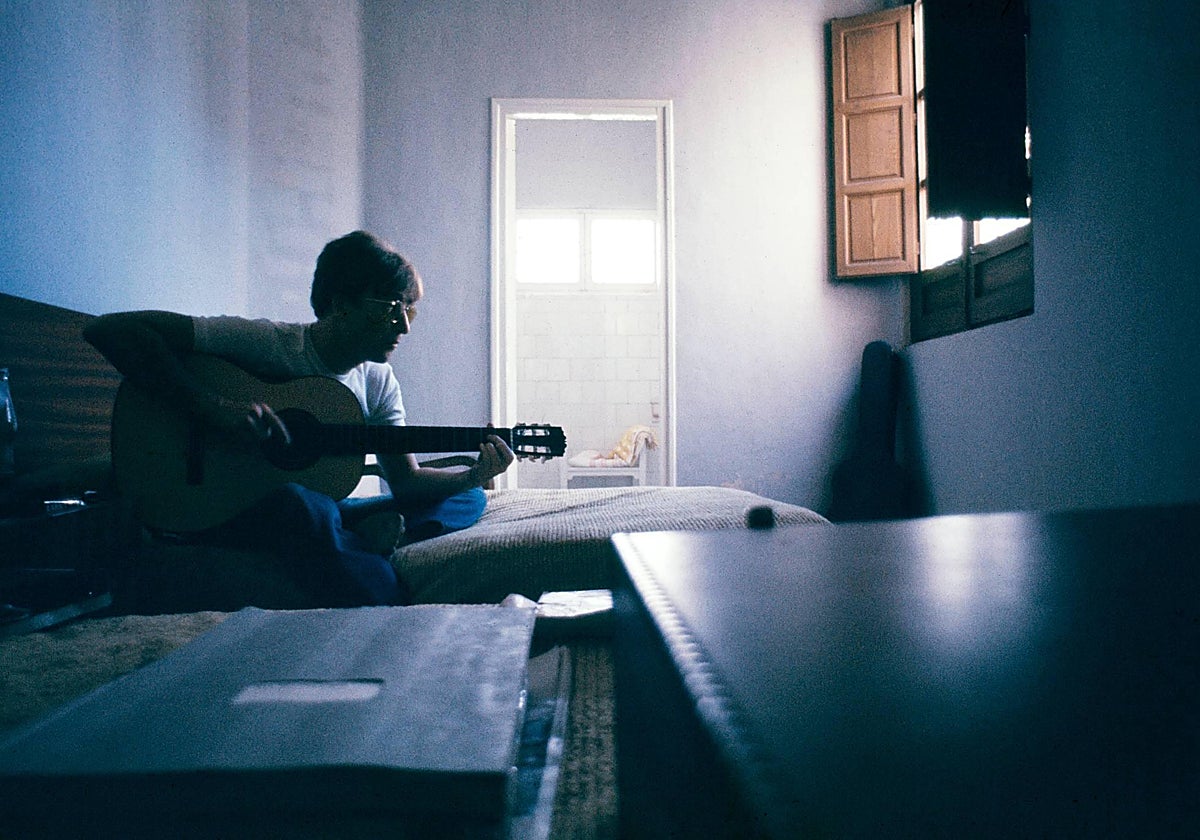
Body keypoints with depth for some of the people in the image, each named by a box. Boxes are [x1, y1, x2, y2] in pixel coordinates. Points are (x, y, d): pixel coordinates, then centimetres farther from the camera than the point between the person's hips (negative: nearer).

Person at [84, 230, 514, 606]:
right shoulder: (262, 343, -18)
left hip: (321, 505, 6)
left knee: (468, 500, -6)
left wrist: (472, 476, -21)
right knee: (303, 504, -42)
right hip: (222, 507, -6)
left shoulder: (377, 381, 1)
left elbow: (405, 481, -1)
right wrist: (214, 406, -33)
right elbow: (109, 330, -23)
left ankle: (376, 537, -33)